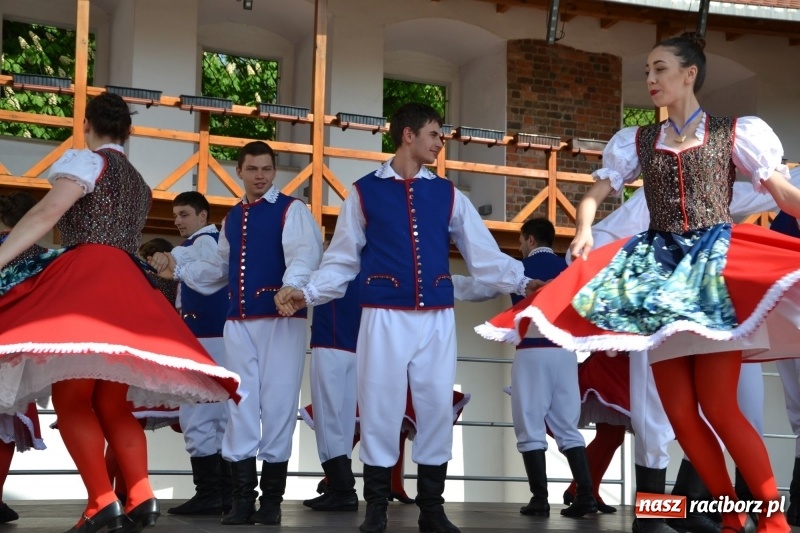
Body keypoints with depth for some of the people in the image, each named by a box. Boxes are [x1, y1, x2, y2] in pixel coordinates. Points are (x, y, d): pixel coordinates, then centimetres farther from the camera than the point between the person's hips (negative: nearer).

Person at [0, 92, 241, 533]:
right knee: (112, 405, 8)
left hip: (86, 278, -7)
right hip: (128, 285, 8)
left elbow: (47, 213, -12)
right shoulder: (138, 183, 26)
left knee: (70, 399, -10)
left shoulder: (86, 161, 2)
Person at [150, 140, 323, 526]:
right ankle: (243, 498, 12)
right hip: (238, 322, 6)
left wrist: (291, 287, -38)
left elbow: (304, 254, -19)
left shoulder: (291, 210, -3)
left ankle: (271, 499, 8)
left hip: (280, 320, -6)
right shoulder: (232, 218, 18)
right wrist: (179, 269, 15)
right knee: (239, 406, 5)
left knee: (276, 405, -3)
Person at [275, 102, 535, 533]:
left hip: (437, 318, 3)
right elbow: (342, 259, 5)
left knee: (437, 406, 3)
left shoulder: (447, 194, 11)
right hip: (384, 317, -2)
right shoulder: (365, 191, 5)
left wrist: (522, 282, -1)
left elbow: (484, 254, 9)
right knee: (380, 407, 0)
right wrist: (307, 293, -7)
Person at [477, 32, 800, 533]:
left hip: (715, 262, -4)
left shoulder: (735, 132, 5)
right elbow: (595, 195, 14)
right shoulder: (637, 141, 15)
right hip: (659, 264, 4)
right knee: (680, 411, 0)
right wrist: (584, 231, -8)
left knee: (718, 405, -13)